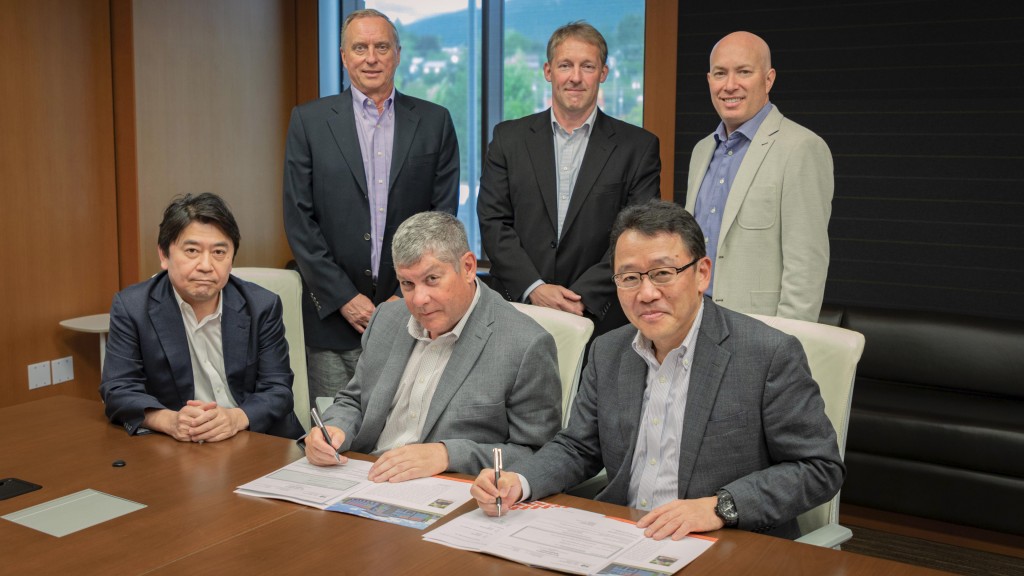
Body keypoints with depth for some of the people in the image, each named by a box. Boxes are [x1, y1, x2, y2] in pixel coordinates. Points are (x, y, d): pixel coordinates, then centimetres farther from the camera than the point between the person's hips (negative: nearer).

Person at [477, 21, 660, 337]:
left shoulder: (638, 146, 3)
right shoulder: (509, 138, 8)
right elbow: (493, 222, 2)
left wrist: (583, 295, -14)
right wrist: (533, 287, -10)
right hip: (517, 309, 1)